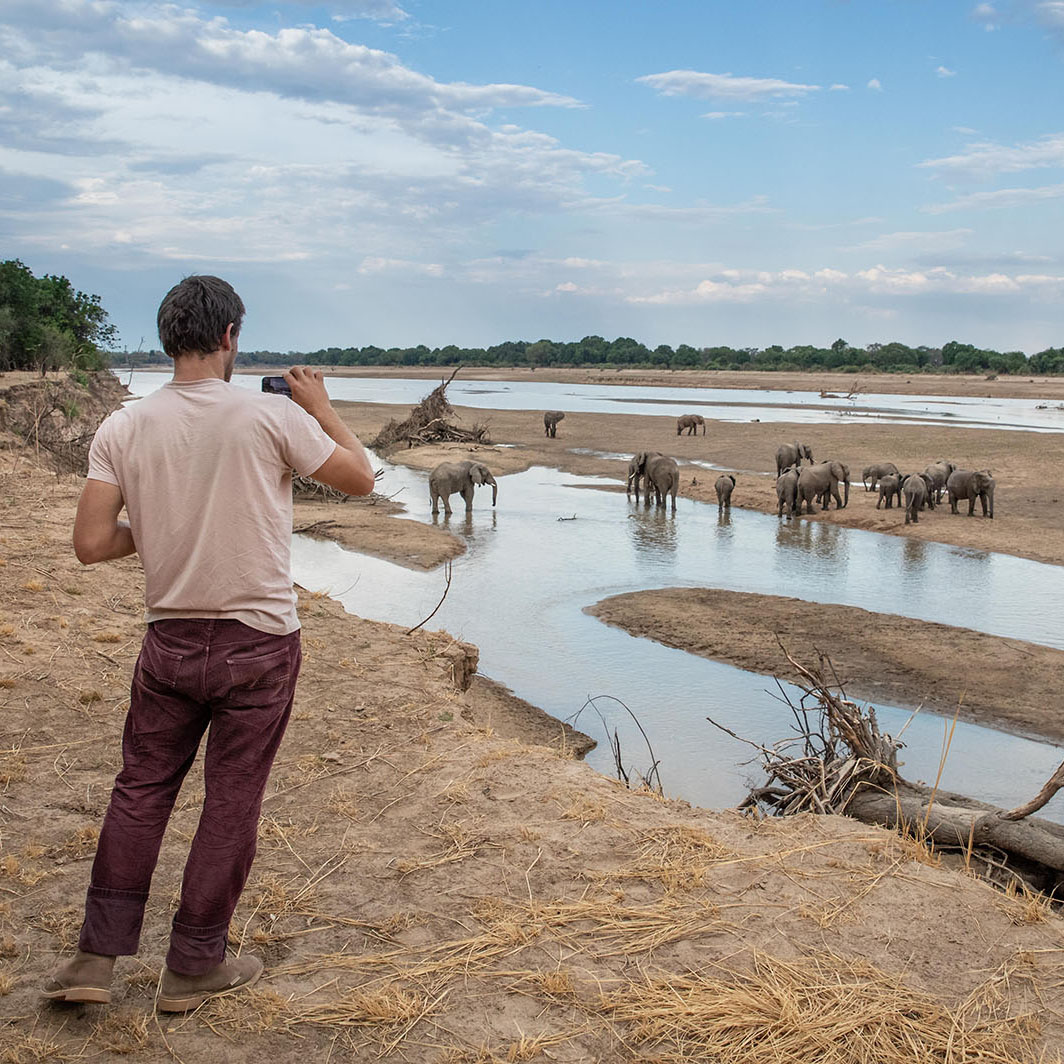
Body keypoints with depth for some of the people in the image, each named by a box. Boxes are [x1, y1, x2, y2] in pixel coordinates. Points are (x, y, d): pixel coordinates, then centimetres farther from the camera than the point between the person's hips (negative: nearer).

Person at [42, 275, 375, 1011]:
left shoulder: (123, 428, -3)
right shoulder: (271, 416, -12)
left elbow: (91, 543, -6)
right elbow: (360, 479, 0)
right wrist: (320, 406, 12)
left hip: (170, 641, 3)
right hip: (258, 643, -3)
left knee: (141, 790, 17)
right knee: (231, 804, 8)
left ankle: (98, 956, 22)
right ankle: (194, 968, 21)